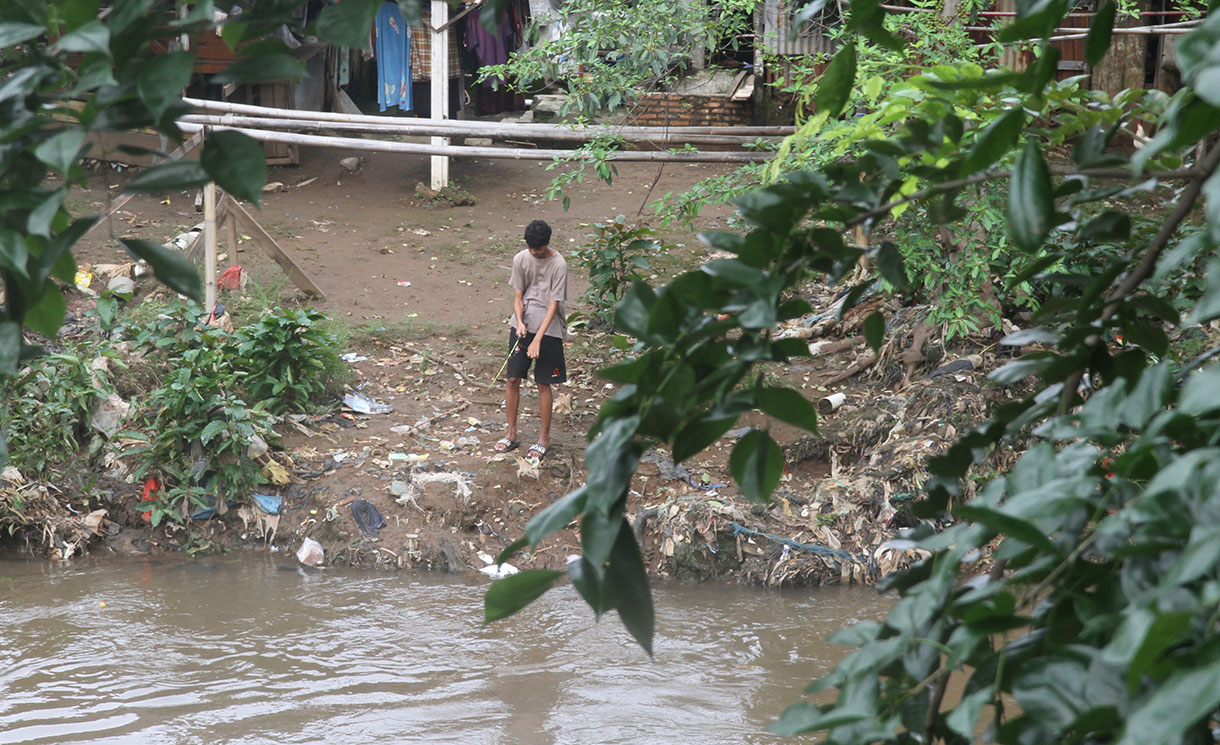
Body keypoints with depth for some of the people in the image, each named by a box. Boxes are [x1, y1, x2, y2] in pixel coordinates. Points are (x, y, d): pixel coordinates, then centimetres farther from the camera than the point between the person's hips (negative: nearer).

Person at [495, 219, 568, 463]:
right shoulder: (521, 259, -1)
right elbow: (518, 297, 3)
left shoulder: (558, 265, -14)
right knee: (512, 379, 3)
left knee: (543, 384, 1)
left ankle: (544, 438, 14)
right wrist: (520, 323, -17)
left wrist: (537, 340, -22)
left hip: (549, 330, -4)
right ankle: (511, 434, 16)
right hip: (522, 325, 4)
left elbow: (553, 305, -16)